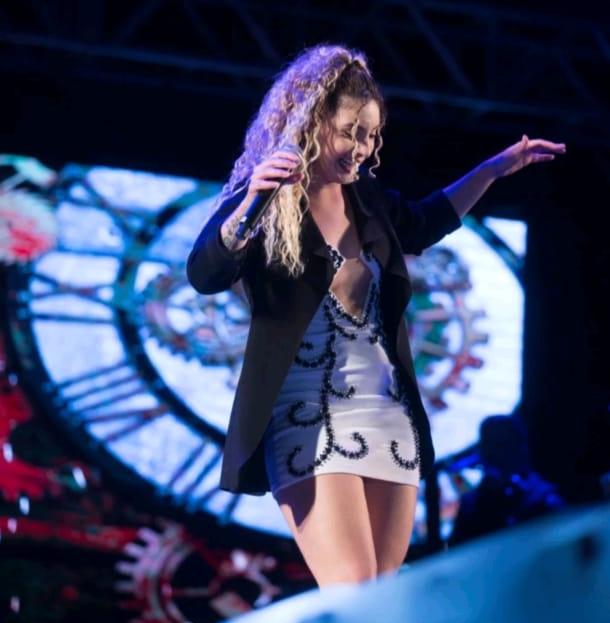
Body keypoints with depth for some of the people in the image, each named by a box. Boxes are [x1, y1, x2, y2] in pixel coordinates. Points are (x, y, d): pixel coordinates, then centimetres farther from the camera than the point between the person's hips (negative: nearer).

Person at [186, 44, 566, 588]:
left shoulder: (371, 203, 11)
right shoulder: (265, 202, -6)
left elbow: (423, 225, 34)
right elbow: (205, 276, -22)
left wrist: (495, 168, 29)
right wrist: (249, 205, -38)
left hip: (389, 419, 7)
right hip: (308, 422, -7)